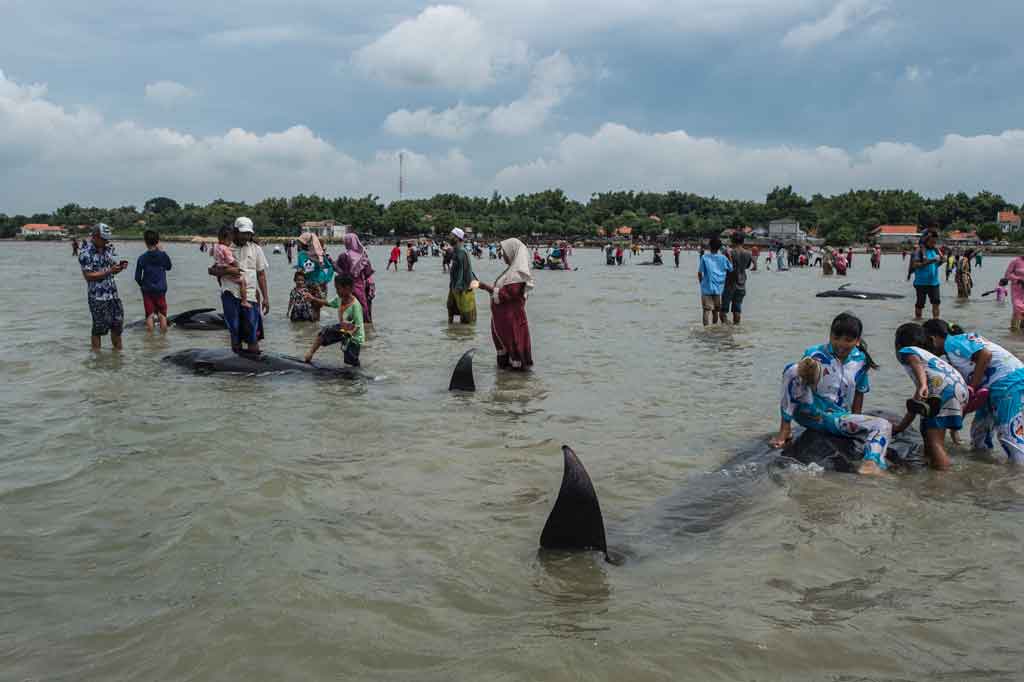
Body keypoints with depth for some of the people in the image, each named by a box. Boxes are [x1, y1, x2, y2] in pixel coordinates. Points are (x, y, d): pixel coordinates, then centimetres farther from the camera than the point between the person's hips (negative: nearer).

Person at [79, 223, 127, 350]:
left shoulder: (109, 248, 8)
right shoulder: (86, 252, -12)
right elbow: (88, 276, -16)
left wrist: (120, 267, -6)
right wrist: (109, 271, -23)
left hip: (113, 294, 6)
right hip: (97, 297, -6)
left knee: (117, 325, 8)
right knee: (99, 328, 1)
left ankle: (118, 351, 19)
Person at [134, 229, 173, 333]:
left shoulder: (142, 258, -6)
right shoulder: (163, 255, -7)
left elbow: (137, 277, -4)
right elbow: (168, 267, 14)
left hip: (147, 290, 0)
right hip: (161, 290, 0)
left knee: (149, 316, 5)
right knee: (162, 315, 8)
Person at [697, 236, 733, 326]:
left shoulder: (704, 257, -6)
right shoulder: (723, 258, -1)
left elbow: (700, 273, -5)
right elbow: (731, 269, 4)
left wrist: (701, 282, 11)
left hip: (707, 288, -2)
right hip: (719, 288, 2)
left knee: (706, 310, -1)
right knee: (716, 310, 14)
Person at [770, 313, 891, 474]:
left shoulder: (860, 361, 2)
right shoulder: (815, 354, -9)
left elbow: (859, 393, 13)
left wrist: (855, 424, 10)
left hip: (838, 419, 3)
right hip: (810, 412, -3)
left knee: (883, 425, -19)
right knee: (794, 369, -28)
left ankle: (871, 463, -49)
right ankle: (785, 429, -20)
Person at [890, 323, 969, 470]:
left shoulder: (905, 351, 17)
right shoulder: (929, 355, 39)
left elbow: (916, 363, -10)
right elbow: (916, 402, 40)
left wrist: (922, 385, -29)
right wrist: (900, 427, 46)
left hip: (943, 387, -8)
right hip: (961, 388, 8)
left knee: (934, 440, -7)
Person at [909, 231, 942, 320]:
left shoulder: (934, 250, 8)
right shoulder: (919, 250, -9)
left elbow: (935, 265, 18)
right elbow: (915, 265, -19)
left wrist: (940, 261, -3)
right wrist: (930, 261, -25)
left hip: (934, 282, 5)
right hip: (921, 282, -5)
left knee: (936, 302, -4)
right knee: (920, 303, 4)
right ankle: (917, 319, 16)